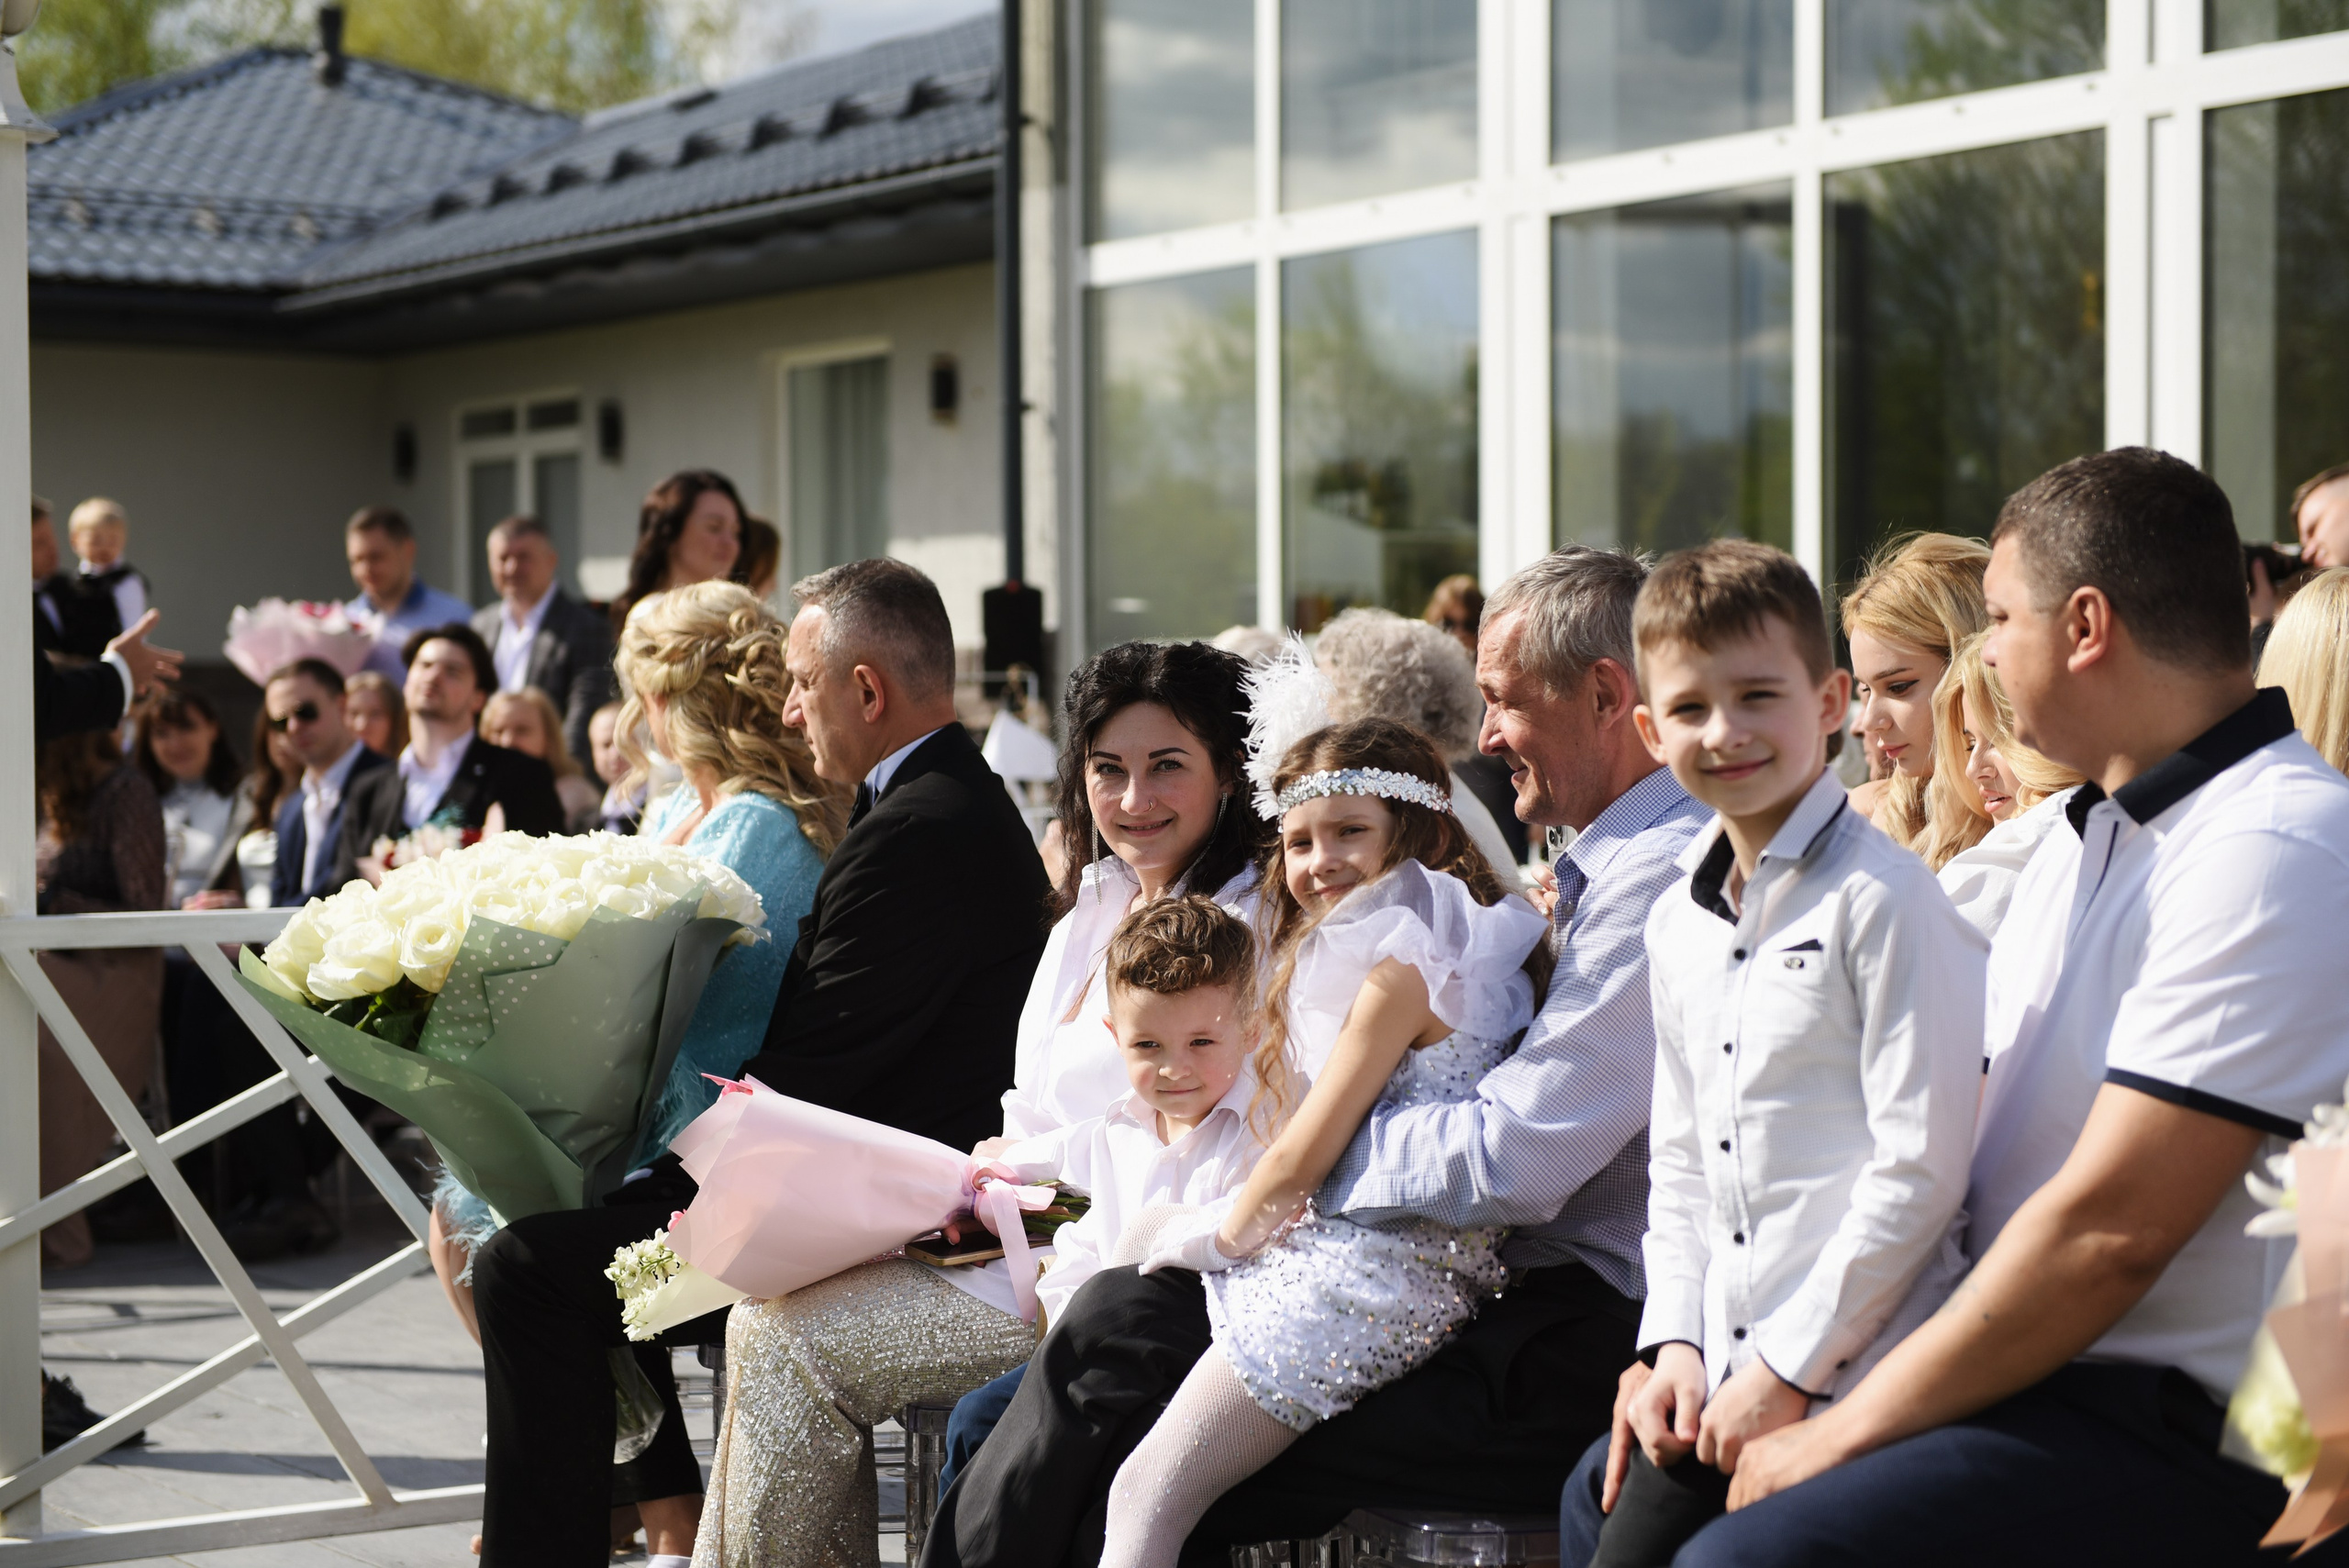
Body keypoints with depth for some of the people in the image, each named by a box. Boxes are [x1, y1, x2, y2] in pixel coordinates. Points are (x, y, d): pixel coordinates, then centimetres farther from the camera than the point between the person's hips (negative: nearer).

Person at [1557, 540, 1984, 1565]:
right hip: (1721, 1378, 7)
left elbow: (1920, 1169, -14)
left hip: (1851, 1384, -7)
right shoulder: (1677, 923, 13)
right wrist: (1677, 1340, 5)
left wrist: (1787, 1368, -13)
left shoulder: (1886, 900, -10)